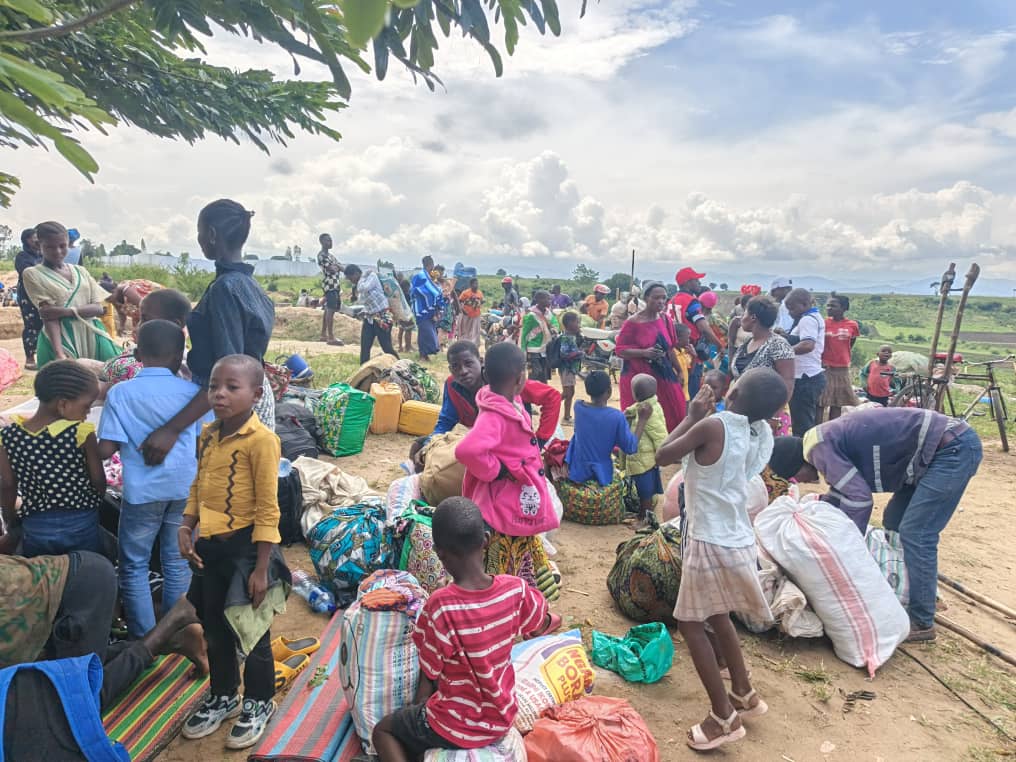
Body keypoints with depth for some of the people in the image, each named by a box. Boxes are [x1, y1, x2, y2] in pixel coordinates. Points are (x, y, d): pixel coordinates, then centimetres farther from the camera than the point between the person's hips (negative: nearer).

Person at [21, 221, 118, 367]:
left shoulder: (80, 271, 12)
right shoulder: (32, 274, 1)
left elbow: (98, 308, 3)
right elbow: (49, 316, -10)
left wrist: (65, 311, -15)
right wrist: (59, 353, -23)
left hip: (92, 336, 4)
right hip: (62, 340, -3)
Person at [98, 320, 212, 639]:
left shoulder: (119, 392, -6)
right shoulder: (192, 392, -4)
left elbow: (106, 450, -9)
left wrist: (131, 440, 11)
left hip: (142, 492, -2)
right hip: (185, 488, 2)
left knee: (134, 566, 15)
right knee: (178, 563, 15)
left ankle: (143, 639, 22)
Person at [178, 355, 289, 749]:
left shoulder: (261, 440, -20)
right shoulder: (207, 435, 3)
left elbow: (267, 509, -19)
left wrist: (261, 568, -17)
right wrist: (186, 527, 1)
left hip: (244, 546, -7)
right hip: (209, 545, 7)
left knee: (251, 632, 10)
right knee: (214, 628, 23)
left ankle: (259, 705, 33)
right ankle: (223, 696, 46)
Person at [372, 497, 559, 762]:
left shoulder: (440, 607, -31)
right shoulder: (515, 590, -19)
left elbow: (429, 674, -17)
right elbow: (544, 625, 2)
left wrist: (419, 705, 3)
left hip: (458, 729, -6)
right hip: (502, 719, 6)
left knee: (382, 731, 20)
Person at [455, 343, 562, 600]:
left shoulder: (511, 404, 0)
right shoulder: (495, 416, -30)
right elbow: (466, 450, -44)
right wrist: (496, 470, -28)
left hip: (521, 500, 10)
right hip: (507, 504, -10)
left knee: (524, 560, 27)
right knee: (505, 568, 7)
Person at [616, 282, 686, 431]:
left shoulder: (666, 319, 7)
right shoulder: (633, 322, -11)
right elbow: (619, 350, -10)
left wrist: (679, 371, 20)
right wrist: (644, 352, -22)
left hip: (663, 374, 6)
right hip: (638, 376, -5)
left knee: (672, 414, 4)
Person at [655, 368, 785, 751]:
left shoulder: (714, 426, -20)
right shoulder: (763, 433, 0)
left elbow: (662, 457, -9)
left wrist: (692, 415, -4)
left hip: (709, 541, -7)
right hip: (739, 538, 7)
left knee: (690, 623, 9)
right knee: (717, 616, 27)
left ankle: (724, 717, 13)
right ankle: (744, 694, 39)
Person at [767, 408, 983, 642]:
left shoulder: (820, 447, -18)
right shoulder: (829, 439, 11)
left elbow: (859, 497, -22)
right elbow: (844, 489, 20)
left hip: (955, 448, -10)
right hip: (946, 446, 10)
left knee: (915, 534, -10)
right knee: (894, 523, 15)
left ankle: (921, 623, 1)